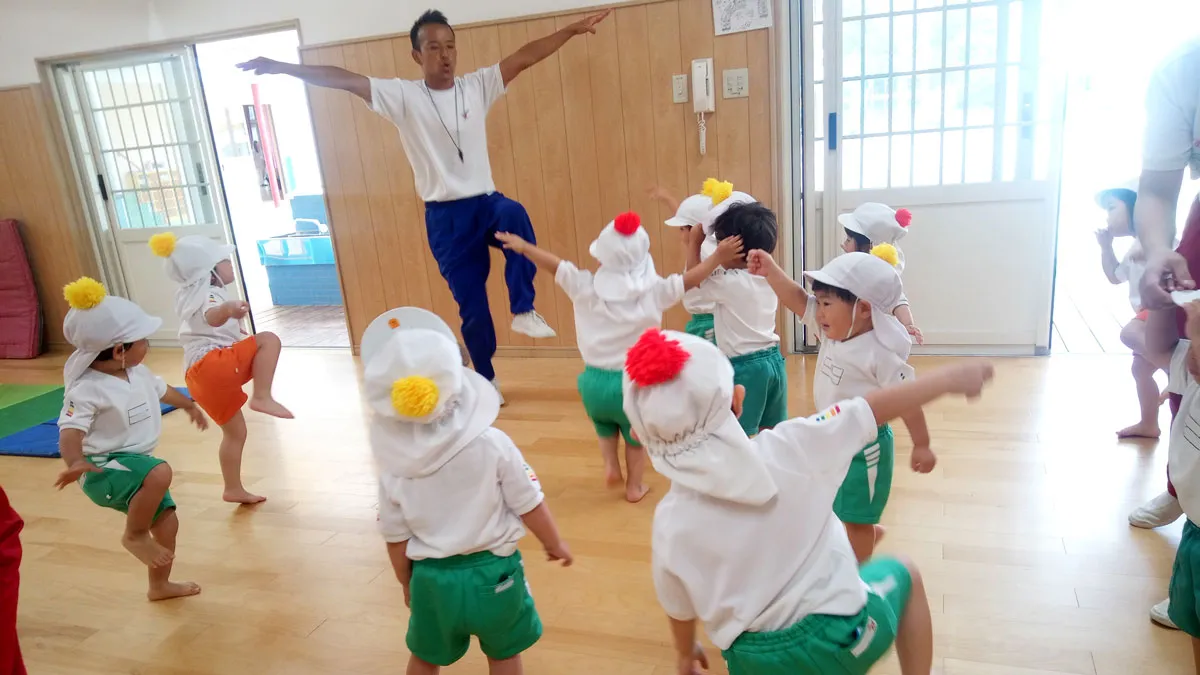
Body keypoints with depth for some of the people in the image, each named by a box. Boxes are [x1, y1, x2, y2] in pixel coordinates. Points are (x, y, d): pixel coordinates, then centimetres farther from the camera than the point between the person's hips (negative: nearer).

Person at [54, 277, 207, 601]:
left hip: (137, 464, 9)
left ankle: (160, 585, 38)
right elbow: (71, 430, -31)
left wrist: (190, 405, 41)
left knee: (167, 521, 15)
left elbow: (161, 389, 23)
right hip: (104, 469, -9)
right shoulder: (87, 389, -23)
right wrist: (75, 461, -51)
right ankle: (134, 535, -12)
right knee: (160, 473, -38)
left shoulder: (138, 372, 2)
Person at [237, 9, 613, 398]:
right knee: (471, 307, 3)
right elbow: (344, 80, -7)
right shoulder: (403, 96, -2)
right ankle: (486, 380, 23)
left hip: (485, 202, 1)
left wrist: (573, 29, 2)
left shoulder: (477, 86, 5)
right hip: (444, 216, -1)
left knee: (515, 216, -36)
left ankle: (524, 311, -24)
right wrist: (282, 68, -12)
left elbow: (524, 57, 3)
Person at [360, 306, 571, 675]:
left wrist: (408, 585, 16)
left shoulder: (393, 467, -12)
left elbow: (396, 540, -1)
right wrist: (555, 543, 7)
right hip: (492, 571, -2)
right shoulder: (492, 444, -20)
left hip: (431, 578, 2)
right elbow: (530, 506, -11)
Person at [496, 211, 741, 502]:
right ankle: (634, 486, 37)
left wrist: (522, 246, 18)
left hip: (594, 382, 2)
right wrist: (719, 255, 2)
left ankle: (610, 465, 23)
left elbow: (554, 264, 4)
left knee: (605, 428, 36)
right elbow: (690, 279, -7)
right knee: (636, 437, 27)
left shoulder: (585, 287, -7)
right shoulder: (653, 292, -12)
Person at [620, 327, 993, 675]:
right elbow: (874, 408, -8)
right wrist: (950, 378, 6)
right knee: (904, 573, 26)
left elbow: (679, 609, 2)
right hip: (837, 633, -1)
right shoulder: (786, 448, -21)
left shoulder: (669, 522, -14)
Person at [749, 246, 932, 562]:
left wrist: (921, 446, -15)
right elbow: (798, 300, -4)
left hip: (864, 446, -8)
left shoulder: (880, 354, -26)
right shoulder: (832, 331, -5)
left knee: (857, 518, 10)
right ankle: (870, 533, 52)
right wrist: (771, 271, -14)